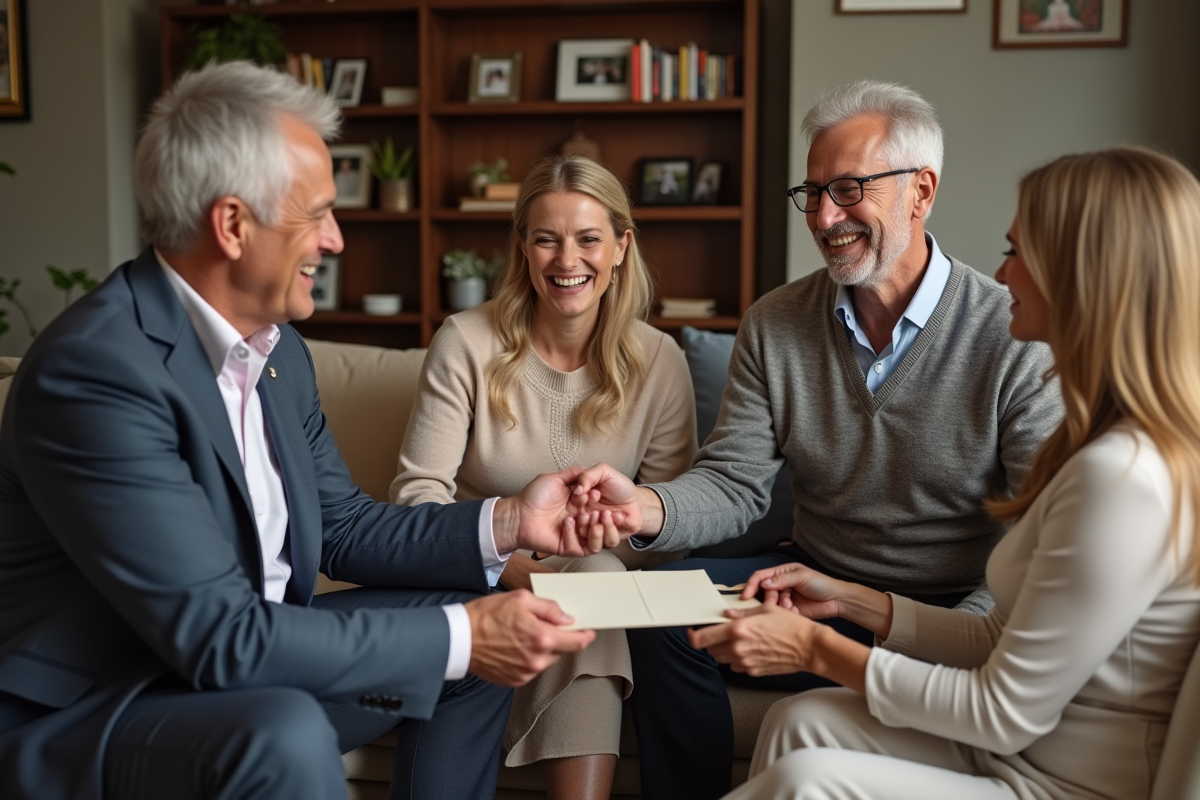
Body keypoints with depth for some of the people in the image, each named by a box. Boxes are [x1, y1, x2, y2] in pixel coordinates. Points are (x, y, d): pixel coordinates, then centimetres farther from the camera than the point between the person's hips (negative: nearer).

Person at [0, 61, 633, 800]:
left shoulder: (278, 347, 1)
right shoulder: (95, 369, -26)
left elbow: (342, 528, 9)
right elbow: (217, 637, -29)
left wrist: (505, 524, -4)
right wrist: (458, 637, -25)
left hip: (236, 656, 9)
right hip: (85, 714, -8)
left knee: (477, 630, 8)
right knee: (289, 737, -36)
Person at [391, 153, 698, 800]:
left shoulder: (658, 361, -1)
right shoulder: (467, 342, -5)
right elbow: (419, 489, -9)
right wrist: (514, 565, -25)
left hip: (603, 578, 2)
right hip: (480, 576, -2)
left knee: (598, 574, -32)